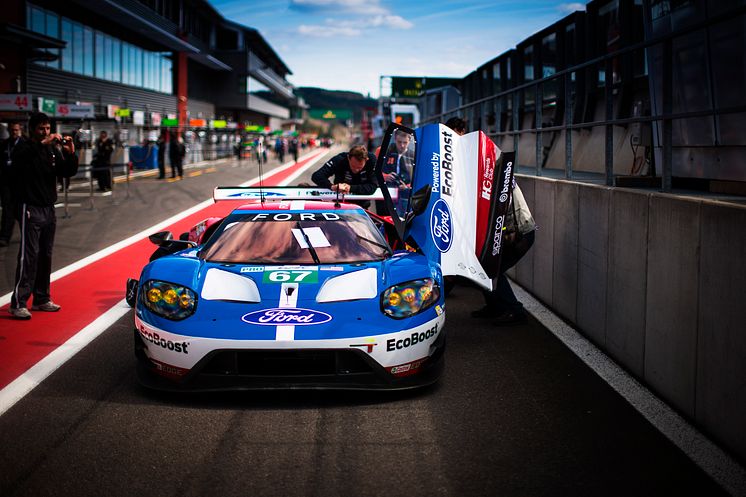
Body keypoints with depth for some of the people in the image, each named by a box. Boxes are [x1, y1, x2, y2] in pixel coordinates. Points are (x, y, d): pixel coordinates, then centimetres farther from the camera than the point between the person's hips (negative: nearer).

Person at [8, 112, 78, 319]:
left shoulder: (53, 150, 12)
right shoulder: (25, 149, -5)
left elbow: (68, 172, 8)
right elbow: (19, 158, -28)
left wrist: (71, 154, -11)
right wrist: (42, 143, -37)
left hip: (48, 209, 6)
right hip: (30, 209, -6)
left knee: (45, 256, 10)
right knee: (29, 255, -11)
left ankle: (41, 299, 18)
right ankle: (18, 303, -11)